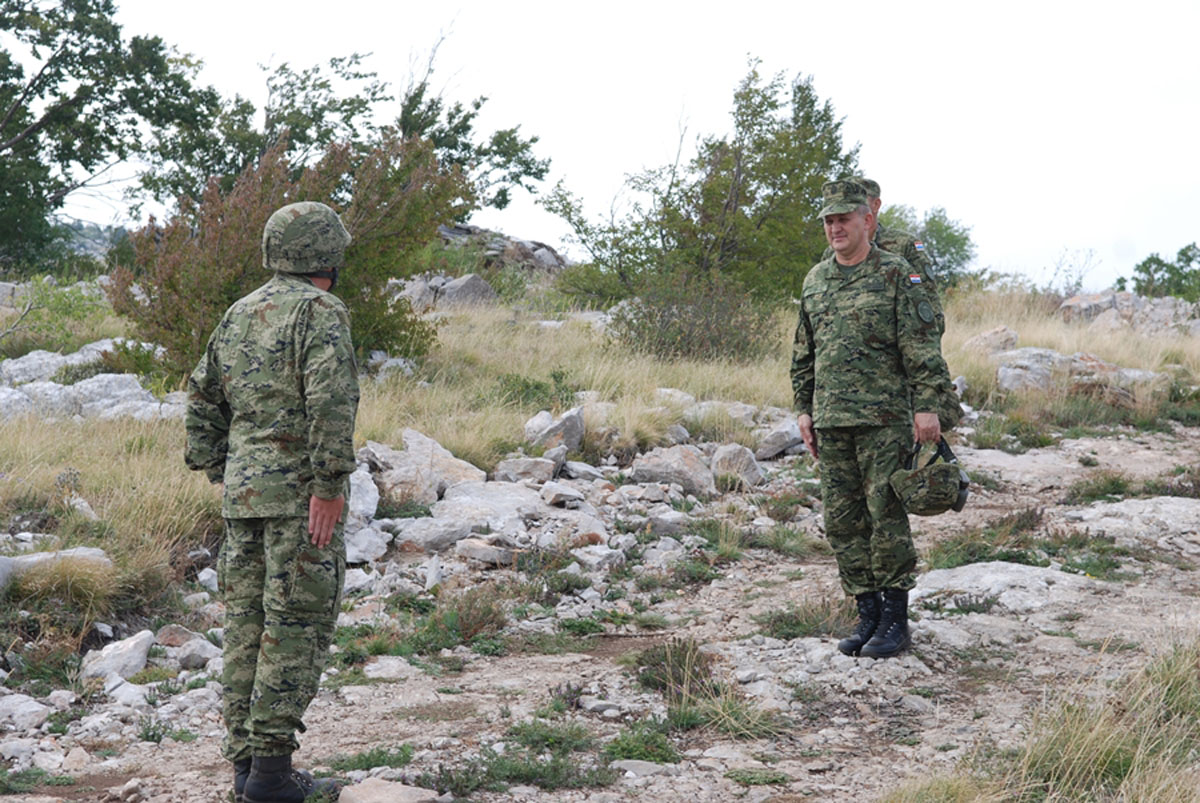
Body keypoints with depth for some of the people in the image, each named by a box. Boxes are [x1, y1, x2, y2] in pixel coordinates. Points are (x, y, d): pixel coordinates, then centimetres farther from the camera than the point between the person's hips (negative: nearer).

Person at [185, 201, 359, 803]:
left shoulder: (238, 315, 16)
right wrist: (329, 486, -21)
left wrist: (218, 472, 22)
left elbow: (203, 398, 19)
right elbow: (330, 401, -21)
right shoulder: (320, 311, -8)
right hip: (298, 489, -7)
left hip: (243, 489, 8)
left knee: (248, 621, 10)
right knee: (296, 627, -4)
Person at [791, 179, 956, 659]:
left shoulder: (896, 275, -4)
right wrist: (803, 408, 15)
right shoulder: (815, 280, 14)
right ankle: (867, 615, 15)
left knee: (886, 516, -5)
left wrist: (926, 405, -15)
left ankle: (895, 619, 3)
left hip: (884, 420, -6)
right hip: (831, 421, 6)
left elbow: (923, 347, -8)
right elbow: (803, 353, 20)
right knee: (843, 522, 6)